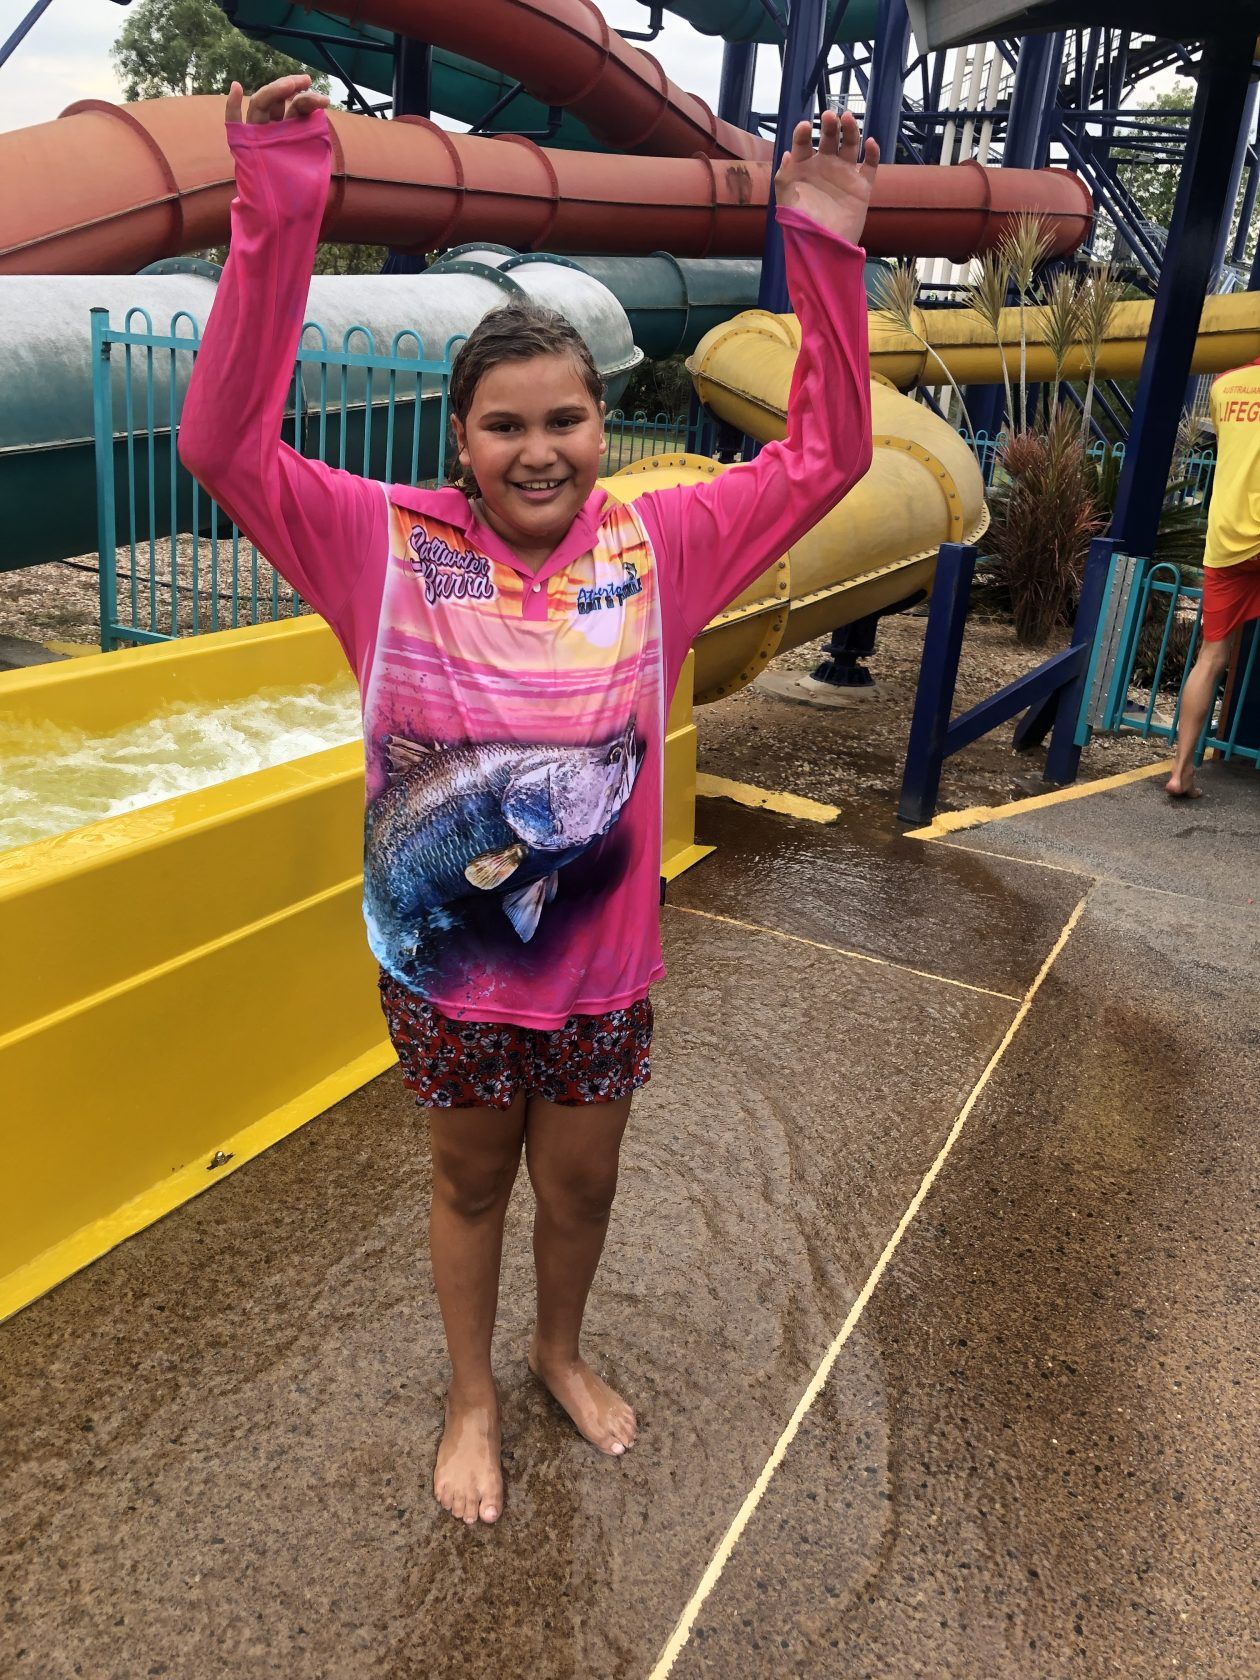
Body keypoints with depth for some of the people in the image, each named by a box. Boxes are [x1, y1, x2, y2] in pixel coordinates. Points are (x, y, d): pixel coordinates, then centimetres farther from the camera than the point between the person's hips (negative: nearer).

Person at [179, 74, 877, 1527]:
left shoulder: (656, 545, -7)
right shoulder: (395, 545, -12)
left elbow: (825, 454, -6)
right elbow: (222, 446, -20)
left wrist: (825, 245, -15)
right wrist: (276, 220, -28)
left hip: (601, 962, 2)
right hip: (442, 962, -1)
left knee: (580, 1186, 22)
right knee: (470, 1185, 21)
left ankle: (561, 1350, 54)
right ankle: (472, 1395, 48)